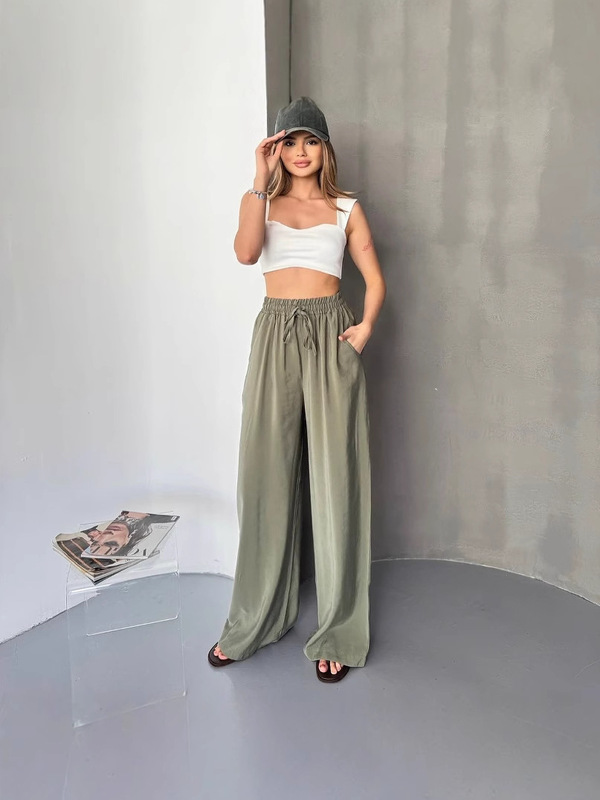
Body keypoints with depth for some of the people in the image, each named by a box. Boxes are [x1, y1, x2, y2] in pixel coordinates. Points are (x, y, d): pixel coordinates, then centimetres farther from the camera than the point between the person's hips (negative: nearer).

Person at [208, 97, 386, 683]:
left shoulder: (346, 208, 12)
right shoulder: (260, 199, 12)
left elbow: (374, 279, 10)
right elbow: (245, 252, -9)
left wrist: (365, 327, -6)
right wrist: (262, 181, -10)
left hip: (331, 333, 0)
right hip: (275, 334, 1)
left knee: (335, 477, -1)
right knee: (266, 475, 3)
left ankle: (338, 632, 13)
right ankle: (255, 618, 21)